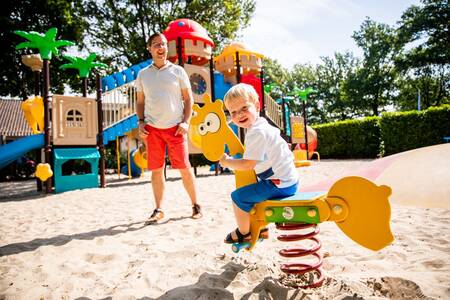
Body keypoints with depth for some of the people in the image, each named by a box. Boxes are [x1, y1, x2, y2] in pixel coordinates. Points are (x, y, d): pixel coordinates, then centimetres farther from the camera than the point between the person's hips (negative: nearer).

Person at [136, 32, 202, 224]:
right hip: (152, 129, 2)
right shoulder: (143, 74, 12)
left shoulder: (177, 71, 5)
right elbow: (140, 102, 16)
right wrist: (141, 122, 2)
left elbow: (188, 99, 5)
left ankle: (195, 205, 15)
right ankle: (158, 210, 17)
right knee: (156, 170, 5)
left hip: (175, 127, -2)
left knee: (184, 168, -2)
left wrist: (185, 122, -7)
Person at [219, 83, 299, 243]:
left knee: (238, 196, -4)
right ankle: (261, 227, 37)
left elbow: (248, 164, -25)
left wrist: (226, 161, -9)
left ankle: (243, 233, 16)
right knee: (252, 191, 30)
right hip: (289, 180, 11)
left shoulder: (257, 133, -22)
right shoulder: (262, 125, 10)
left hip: (280, 185, -11)